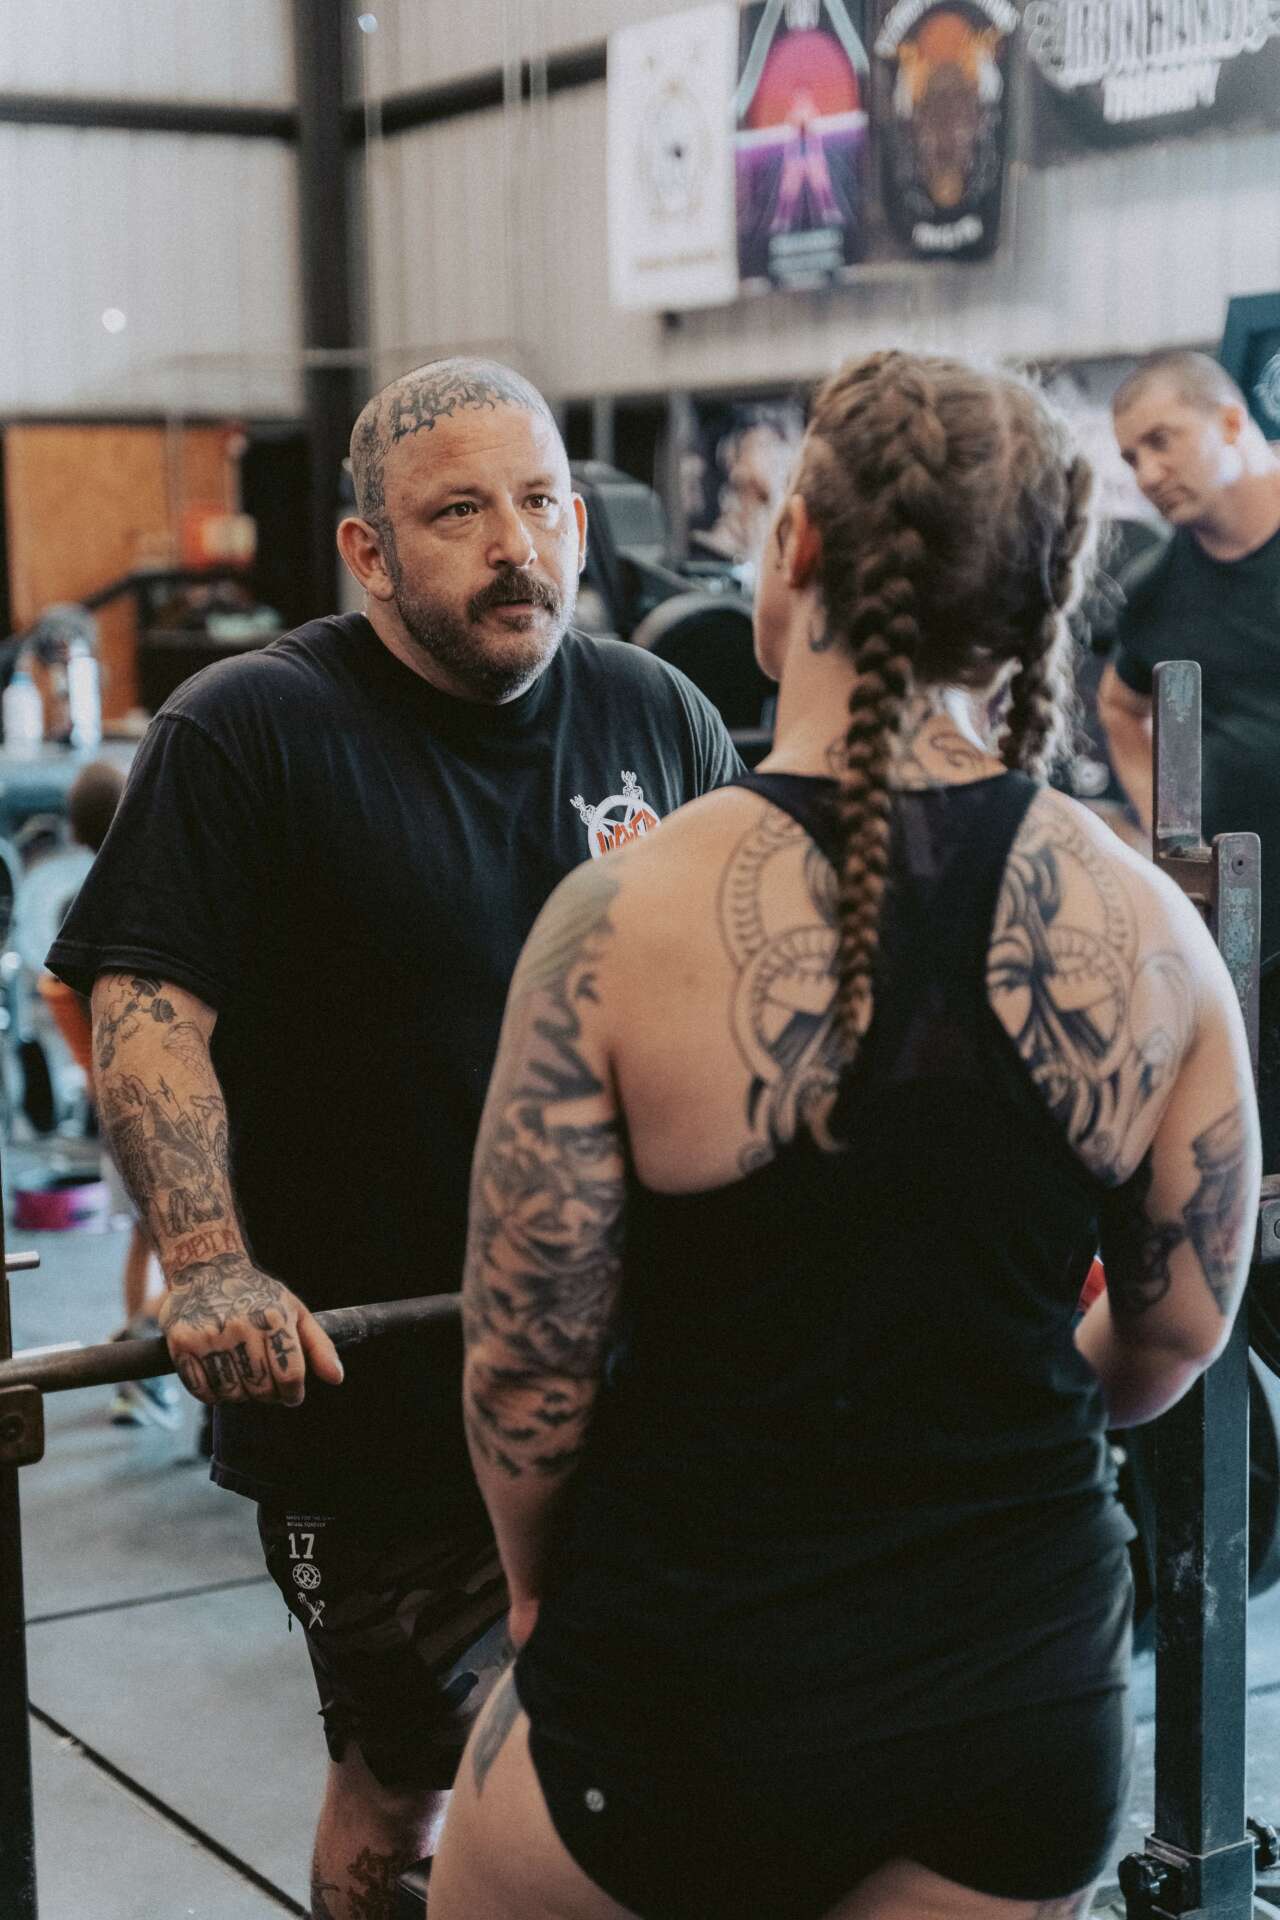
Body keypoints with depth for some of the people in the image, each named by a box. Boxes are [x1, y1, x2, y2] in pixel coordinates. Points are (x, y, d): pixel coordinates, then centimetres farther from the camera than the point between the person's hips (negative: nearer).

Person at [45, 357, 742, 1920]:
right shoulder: (246, 733, -9)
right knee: (410, 1782, 8)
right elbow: (146, 1005, -15)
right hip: (367, 1377, -4)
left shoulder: (658, 719, 6)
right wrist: (209, 1264, -27)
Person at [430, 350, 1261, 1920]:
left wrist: (538, 1585, 8)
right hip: (1030, 1699, 3)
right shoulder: (1148, 927, -8)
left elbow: (529, 1365, -12)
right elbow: (1181, 1331, 4)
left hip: (693, 1685, -3)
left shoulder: (625, 921, -18)